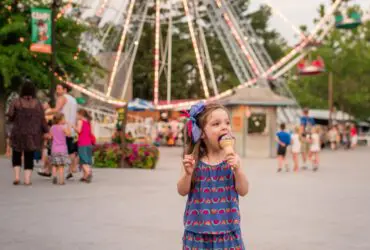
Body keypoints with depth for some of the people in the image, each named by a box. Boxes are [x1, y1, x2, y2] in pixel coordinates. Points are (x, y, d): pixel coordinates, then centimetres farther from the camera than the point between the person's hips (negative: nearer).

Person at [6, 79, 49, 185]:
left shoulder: (16, 102, -7)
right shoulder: (37, 103, -4)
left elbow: (10, 116, -11)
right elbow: (42, 120, -2)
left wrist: (16, 119, 11)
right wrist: (46, 131, 9)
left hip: (18, 134, 0)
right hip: (33, 135, 1)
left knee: (16, 155, 17)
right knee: (29, 157, 9)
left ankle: (17, 176, 6)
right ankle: (27, 179, 4)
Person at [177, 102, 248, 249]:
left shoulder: (232, 158, -3)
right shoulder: (194, 160, -5)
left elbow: (243, 191, -5)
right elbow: (182, 191, -3)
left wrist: (237, 169, -21)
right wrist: (188, 173, -22)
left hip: (226, 229, 1)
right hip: (199, 229, 0)